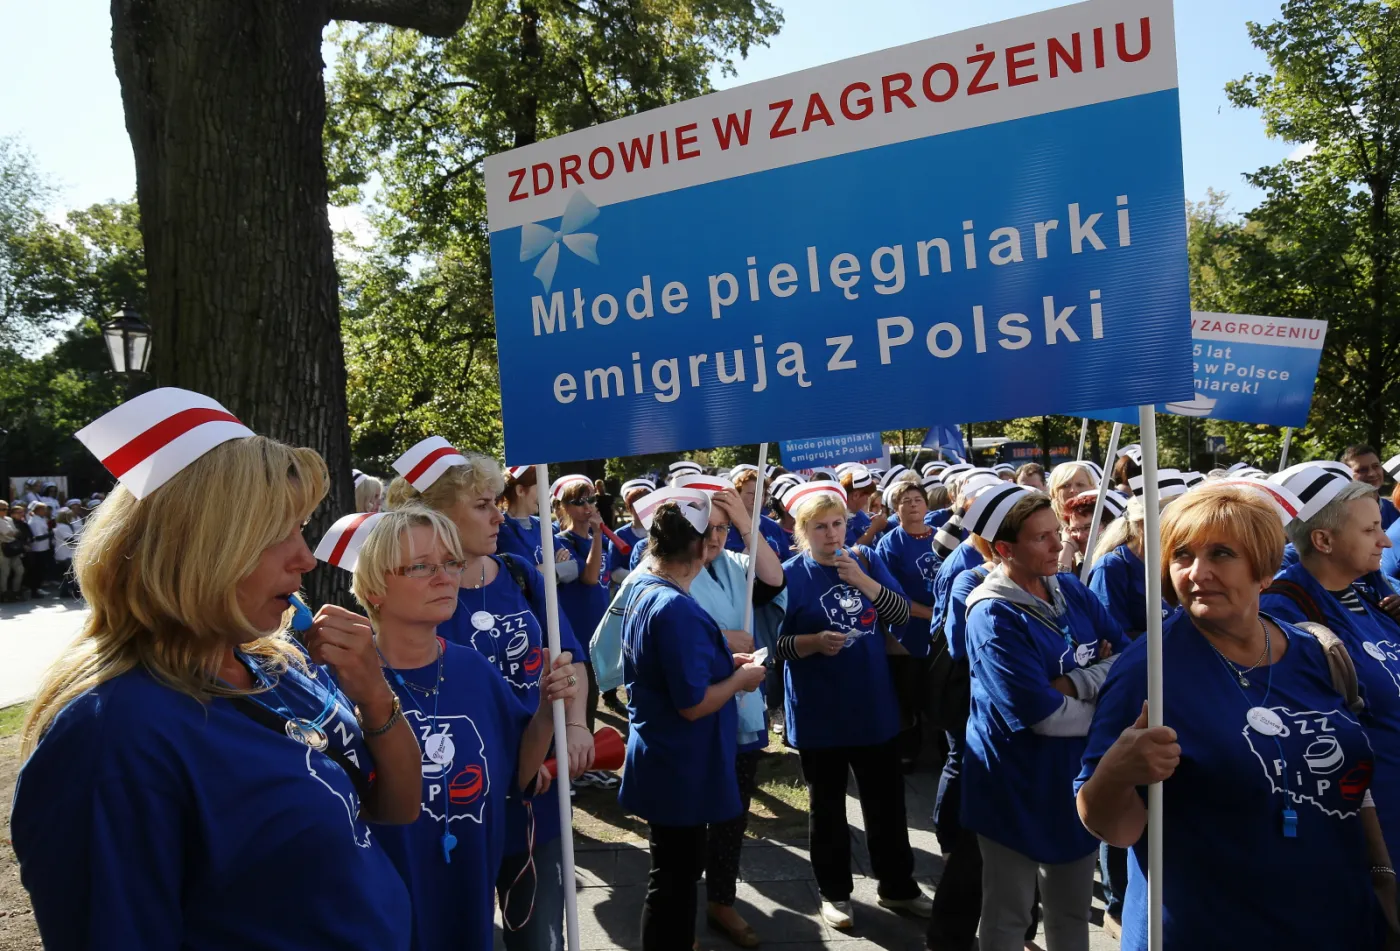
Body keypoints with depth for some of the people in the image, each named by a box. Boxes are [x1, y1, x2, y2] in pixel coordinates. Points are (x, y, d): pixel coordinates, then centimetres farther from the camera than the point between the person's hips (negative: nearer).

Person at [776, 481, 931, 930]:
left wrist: (863, 581, -20)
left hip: (874, 705, 3)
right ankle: (834, 892, 30)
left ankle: (898, 886, 34)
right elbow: (774, 643, -8)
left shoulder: (867, 560, 1)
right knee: (827, 805, 12)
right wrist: (814, 643, -25)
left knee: (887, 801, 15)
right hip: (819, 714, -3)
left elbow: (903, 614, -7)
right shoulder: (790, 574, -9)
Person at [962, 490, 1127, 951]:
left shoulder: (1072, 590, 1)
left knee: (1071, 912, 21)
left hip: (1075, 775, 6)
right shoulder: (994, 616, -22)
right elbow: (1044, 715, -26)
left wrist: (1075, 683, -21)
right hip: (1017, 786, -6)